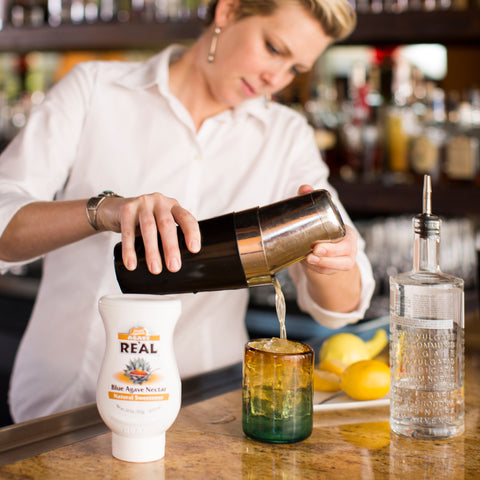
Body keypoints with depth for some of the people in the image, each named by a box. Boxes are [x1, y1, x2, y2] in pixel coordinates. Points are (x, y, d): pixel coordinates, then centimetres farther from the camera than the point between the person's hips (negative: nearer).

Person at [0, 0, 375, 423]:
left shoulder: (287, 136, 10)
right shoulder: (93, 90, 3)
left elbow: (341, 307, 2)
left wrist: (325, 263, -20)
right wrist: (104, 209, -27)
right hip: (64, 401, -3)